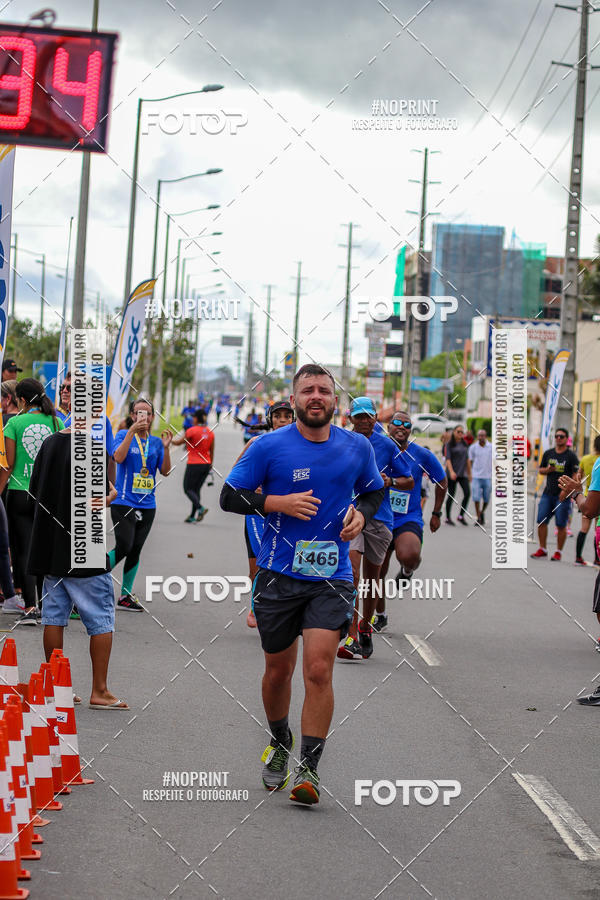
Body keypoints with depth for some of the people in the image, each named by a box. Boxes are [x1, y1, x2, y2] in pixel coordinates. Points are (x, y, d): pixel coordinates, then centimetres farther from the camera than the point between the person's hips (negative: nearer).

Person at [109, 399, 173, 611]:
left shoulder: (156, 442, 11)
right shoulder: (124, 435, 0)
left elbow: (165, 471, 5)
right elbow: (118, 458, -18)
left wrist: (166, 448, -9)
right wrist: (132, 432, -21)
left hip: (147, 504, 5)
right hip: (123, 503, -5)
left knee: (135, 551, 6)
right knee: (124, 547, -14)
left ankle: (126, 596, 14)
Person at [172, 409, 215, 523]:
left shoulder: (192, 431, -13)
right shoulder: (210, 432, 6)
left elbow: (178, 443, -3)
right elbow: (212, 451, 11)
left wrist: (170, 440, 16)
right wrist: (210, 465, 19)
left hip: (194, 465, -6)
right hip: (206, 464, 6)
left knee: (188, 489, 3)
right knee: (196, 489, 13)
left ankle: (200, 508, -19)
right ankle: (192, 516, 11)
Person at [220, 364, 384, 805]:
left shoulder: (358, 447, 4)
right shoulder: (269, 446, -4)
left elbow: (374, 490, 21)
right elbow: (230, 496, -1)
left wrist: (361, 513, -1)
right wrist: (278, 503, -15)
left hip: (332, 576, 0)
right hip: (279, 574, 0)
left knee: (319, 670, -13)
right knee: (279, 670, 11)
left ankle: (309, 769, -6)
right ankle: (280, 743, 38)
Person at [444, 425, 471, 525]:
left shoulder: (464, 444, 14)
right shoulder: (449, 445, -1)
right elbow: (448, 459, -10)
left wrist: (469, 473, 18)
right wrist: (451, 471, -24)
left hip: (463, 473, 4)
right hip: (452, 474, -4)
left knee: (467, 493, -11)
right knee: (451, 496, -2)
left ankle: (461, 515, -2)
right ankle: (448, 518, 8)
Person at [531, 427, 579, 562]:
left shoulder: (571, 456, -2)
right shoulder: (548, 454, 12)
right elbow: (540, 470, 20)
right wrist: (548, 470, -3)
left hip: (563, 495, -4)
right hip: (548, 494, 4)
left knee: (561, 525, -3)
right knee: (541, 521, 0)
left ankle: (558, 552, 7)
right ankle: (542, 549, 12)